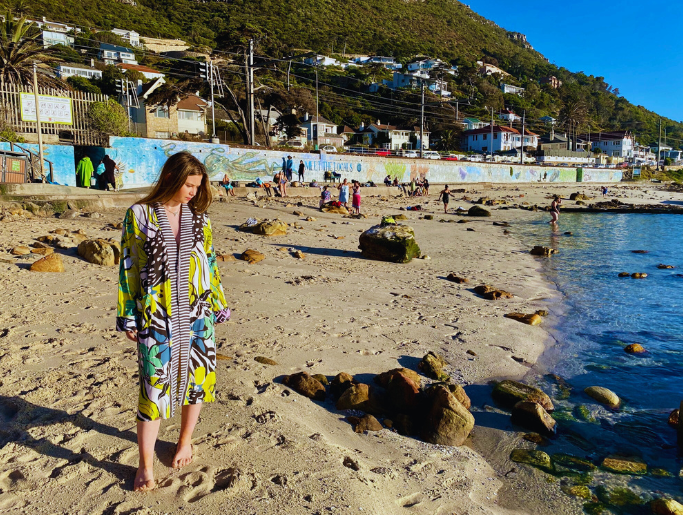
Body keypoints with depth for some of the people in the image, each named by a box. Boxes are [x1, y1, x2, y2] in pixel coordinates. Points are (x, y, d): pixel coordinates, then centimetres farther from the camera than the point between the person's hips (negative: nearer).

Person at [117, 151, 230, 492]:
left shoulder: (199, 218, 5)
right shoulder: (139, 215, -3)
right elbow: (128, 268, 0)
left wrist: (218, 304, 11)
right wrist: (128, 317, -1)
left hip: (196, 315, 3)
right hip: (156, 319, -3)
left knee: (196, 378, 12)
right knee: (154, 386, 1)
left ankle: (185, 441, 36)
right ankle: (146, 466, 18)